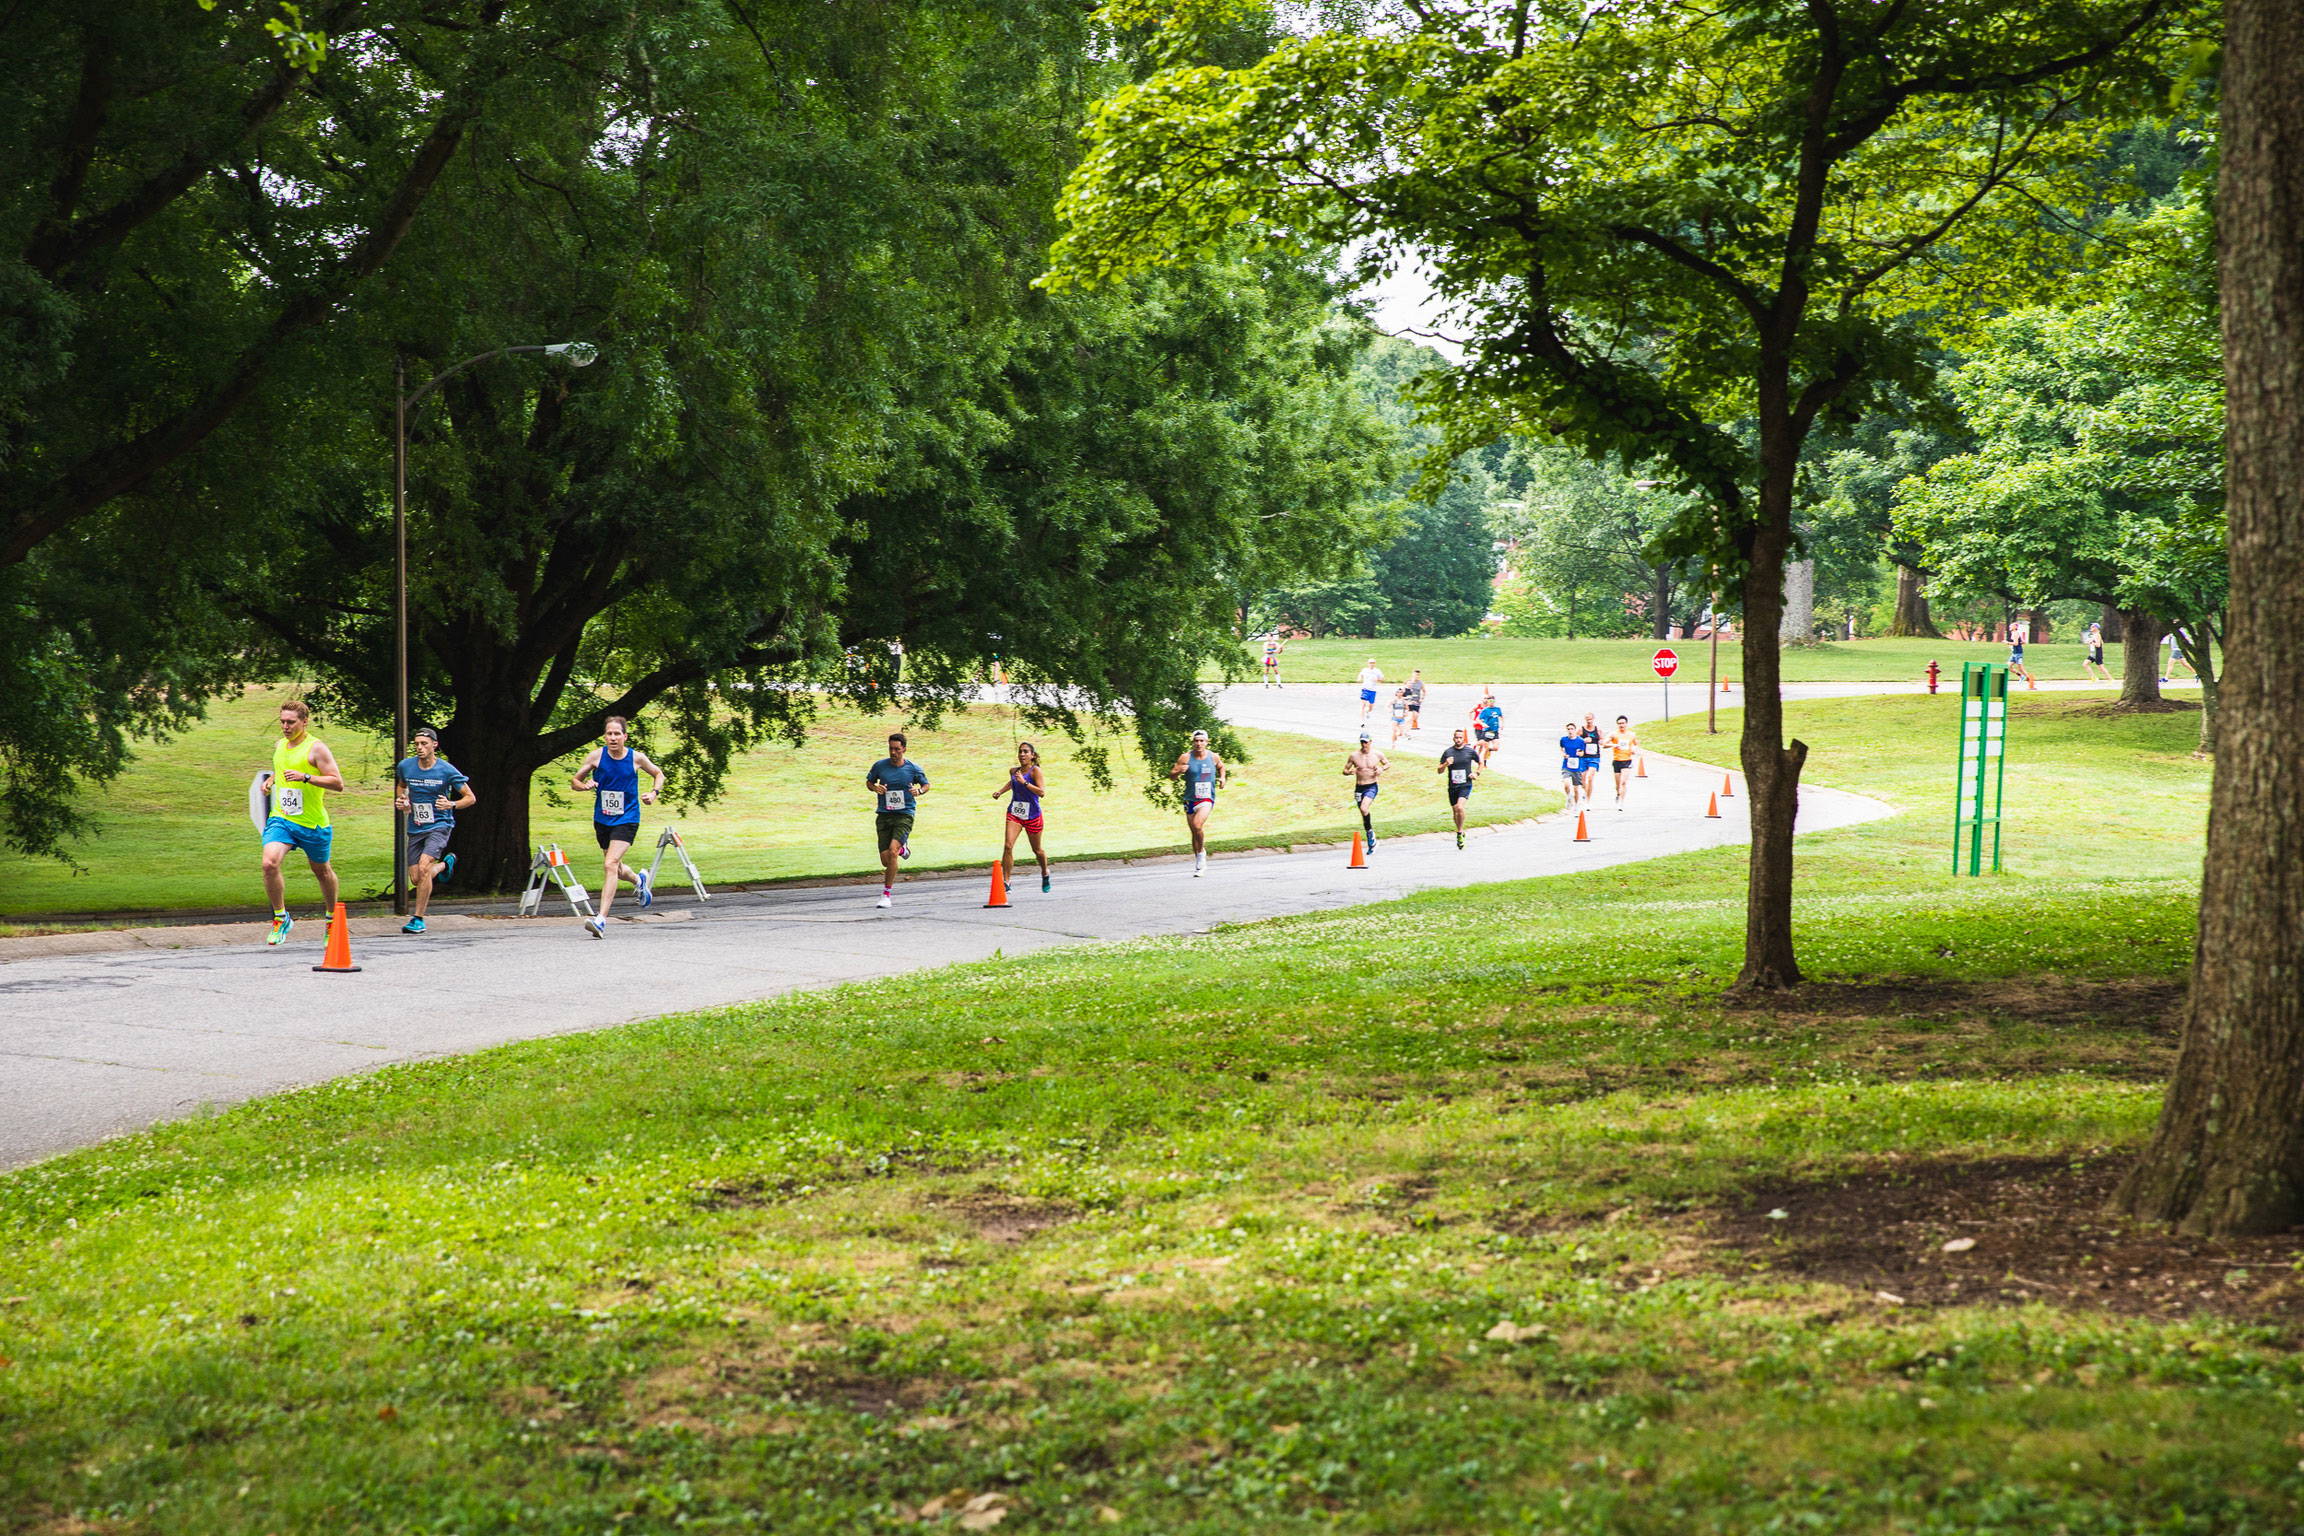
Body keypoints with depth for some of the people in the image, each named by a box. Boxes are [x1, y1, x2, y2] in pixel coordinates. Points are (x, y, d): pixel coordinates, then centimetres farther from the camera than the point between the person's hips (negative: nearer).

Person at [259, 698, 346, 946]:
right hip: (280, 819, 4)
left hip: (313, 823, -4)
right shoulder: (279, 746, 9)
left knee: (322, 872, 14)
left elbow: (338, 783, -17)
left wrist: (305, 777, -27)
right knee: (269, 863, -21)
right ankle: (281, 918, -6)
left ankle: (331, 917, 40)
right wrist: (271, 779, 11)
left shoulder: (316, 748, -11)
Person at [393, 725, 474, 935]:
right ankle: (446, 865, 37)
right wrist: (400, 801, 3)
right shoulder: (406, 766, -1)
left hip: (439, 825, -5)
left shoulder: (447, 770, -12)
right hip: (416, 828, 5)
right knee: (415, 880, 4)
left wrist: (451, 804, -23)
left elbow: (471, 798, -4)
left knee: (423, 867, -24)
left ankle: (418, 919, -13)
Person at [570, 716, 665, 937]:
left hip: (627, 819, -4)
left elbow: (658, 774, 12)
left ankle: (601, 919, -24)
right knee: (615, 869, 18)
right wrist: (585, 786, -21)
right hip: (602, 819, 4)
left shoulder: (636, 757, -7)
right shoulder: (596, 756, -6)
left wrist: (654, 793, -7)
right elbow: (574, 781, 2)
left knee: (610, 865, -21)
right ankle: (639, 880, 55)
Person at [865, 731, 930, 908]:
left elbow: (926, 784, 13)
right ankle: (902, 847, 40)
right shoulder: (879, 766, 0)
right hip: (883, 816, 3)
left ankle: (887, 893, -12)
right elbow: (869, 781, 16)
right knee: (885, 860, 2)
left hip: (904, 815, -3)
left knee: (892, 852, -23)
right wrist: (875, 788, -7)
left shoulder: (914, 769, -3)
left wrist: (919, 791, -10)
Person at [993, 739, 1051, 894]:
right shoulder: (1013, 771, 5)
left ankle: (1045, 874, 43)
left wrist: (1024, 782, -28)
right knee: (1008, 846, -18)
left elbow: (1042, 792, -24)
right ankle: (1005, 881, -17)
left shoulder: (1035, 771, -11)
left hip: (1032, 816, -3)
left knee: (1037, 850, 14)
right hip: (1014, 814, 3)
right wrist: (1000, 791, 17)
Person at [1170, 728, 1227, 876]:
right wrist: (1179, 771, -25)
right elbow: (1171, 775, -4)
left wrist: (1223, 778, 4)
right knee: (1194, 833, 8)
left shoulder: (1213, 757, 1)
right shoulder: (1186, 758, -5)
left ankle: (1202, 853, -3)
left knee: (1197, 825, -26)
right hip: (1190, 799, 2)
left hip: (1207, 799, -2)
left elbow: (1221, 767, 23)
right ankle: (1200, 864, 22)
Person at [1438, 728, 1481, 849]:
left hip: (1465, 785, -3)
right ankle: (1461, 833, 32)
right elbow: (1440, 771, 2)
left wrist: (1476, 774, 1)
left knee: (1460, 807, -23)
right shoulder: (1448, 752, 1)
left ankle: (1459, 833, -13)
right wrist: (1446, 764, -18)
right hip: (1452, 786, 3)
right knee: (1455, 811, 10)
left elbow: (1480, 763, 18)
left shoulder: (1470, 751, 0)